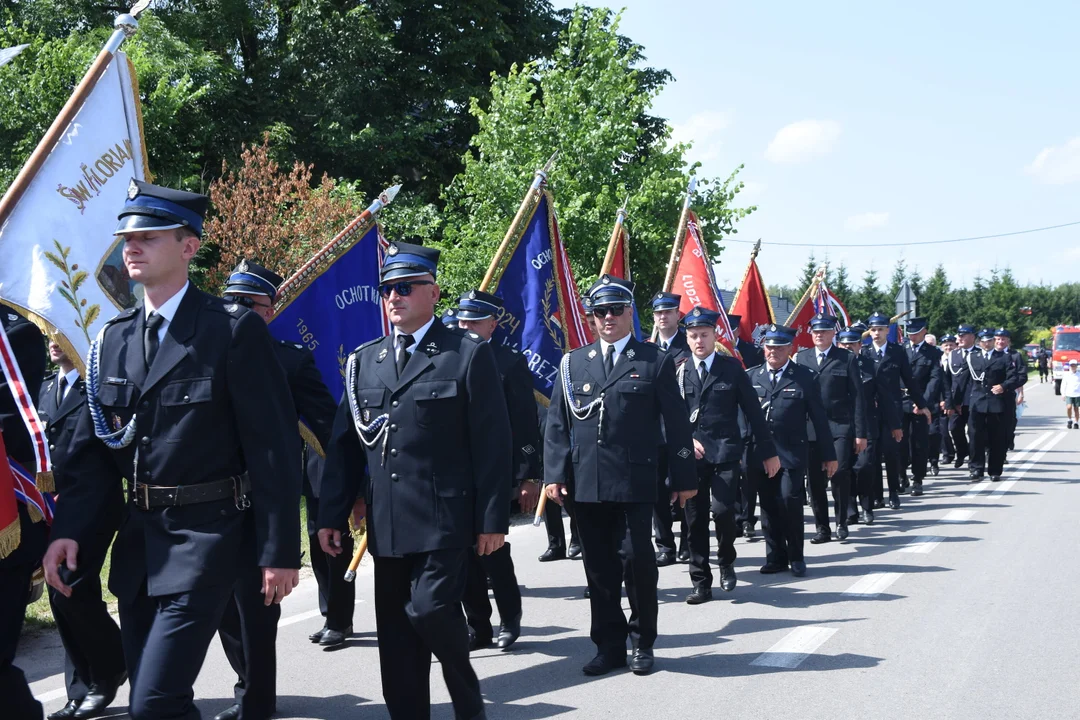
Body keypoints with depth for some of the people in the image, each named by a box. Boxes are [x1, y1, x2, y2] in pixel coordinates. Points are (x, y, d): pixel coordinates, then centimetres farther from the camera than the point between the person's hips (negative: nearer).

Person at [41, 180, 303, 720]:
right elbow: (93, 447, 10)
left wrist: (280, 552, -13)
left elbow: (273, 446, -11)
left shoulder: (234, 330, -9)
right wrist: (69, 528, -4)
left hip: (206, 538, -6)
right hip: (138, 542, 7)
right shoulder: (113, 338, 9)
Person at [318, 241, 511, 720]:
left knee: (431, 607, -14)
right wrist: (331, 515, 8)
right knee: (395, 633, 7)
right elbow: (344, 444, 13)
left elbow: (492, 443, -5)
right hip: (386, 524, 5)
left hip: (446, 521, -5)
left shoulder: (469, 354, -2)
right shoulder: (364, 361, 12)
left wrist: (493, 519, -9)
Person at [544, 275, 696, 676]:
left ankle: (642, 642, 11)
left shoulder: (656, 362, 5)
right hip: (586, 485, 3)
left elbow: (675, 424, 4)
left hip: (634, 483, -3)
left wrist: (684, 478, 0)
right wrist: (554, 474, 0)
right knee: (599, 567, 7)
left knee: (637, 558, -6)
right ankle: (610, 646, 17)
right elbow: (557, 424, 10)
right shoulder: (573, 363, 12)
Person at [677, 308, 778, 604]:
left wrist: (769, 452, 5)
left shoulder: (732, 368, 3)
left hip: (726, 453, -2)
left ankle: (726, 560, 12)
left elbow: (753, 411, 5)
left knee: (722, 510, -17)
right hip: (691, 455, 2)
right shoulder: (680, 372, 7)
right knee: (695, 520, 3)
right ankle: (701, 583, 13)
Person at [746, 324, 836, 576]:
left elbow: (819, 418, 2)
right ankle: (776, 557, 20)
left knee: (789, 500, -13)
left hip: (792, 454, -3)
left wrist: (828, 454, 1)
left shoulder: (804, 377, 1)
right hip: (761, 454, 3)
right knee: (769, 506, 8)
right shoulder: (752, 376, 8)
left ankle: (796, 556, 3)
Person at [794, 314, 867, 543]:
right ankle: (822, 528, 14)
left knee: (840, 472, -14)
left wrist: (861, 432, -4)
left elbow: (857, 397, 1)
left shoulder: (847, 359, 4)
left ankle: (841, 522, 6)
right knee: (814, 479, 3)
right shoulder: (801, 358, 11)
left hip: (840, 427, -3)